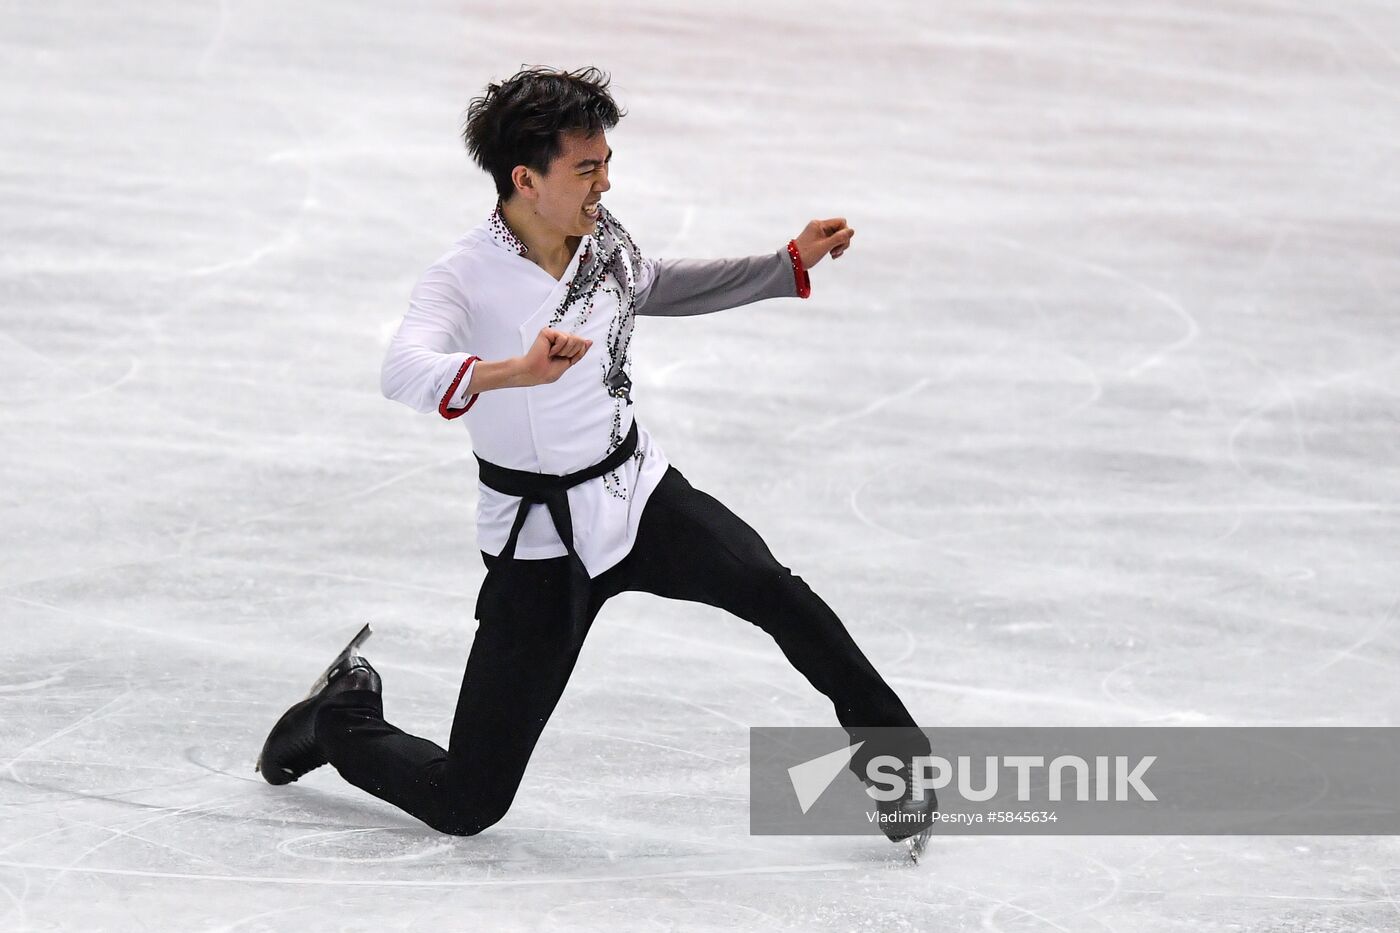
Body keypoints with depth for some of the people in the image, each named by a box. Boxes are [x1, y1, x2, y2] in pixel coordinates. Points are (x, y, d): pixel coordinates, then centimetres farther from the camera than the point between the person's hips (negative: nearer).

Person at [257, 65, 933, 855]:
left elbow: (659, 287, 21)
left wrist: (791, 265, 15)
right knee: (466, 805, -3)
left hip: (639, 492, 5)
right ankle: (339, 720, 27)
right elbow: (405, 372, -42)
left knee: (770, 589, -25)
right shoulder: (466, 279, -22)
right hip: (540, 540, -4)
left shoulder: (601, 236, -3)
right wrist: (512, 372, -60)